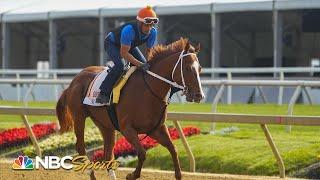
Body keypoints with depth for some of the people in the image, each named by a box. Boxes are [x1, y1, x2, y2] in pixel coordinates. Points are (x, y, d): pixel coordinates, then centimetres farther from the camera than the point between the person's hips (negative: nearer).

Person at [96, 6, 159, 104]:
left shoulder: (153, 32, -23)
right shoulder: (129, 30, -43)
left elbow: (149, 50, -8)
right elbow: (124, 53, -39)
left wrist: (148, 64, -26)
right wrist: (139, 64, -46)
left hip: (130, 45, 7)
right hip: (112, 44, -7)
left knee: (144, 65, -3)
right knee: (120, 65, -29)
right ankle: (103, 94, -24)